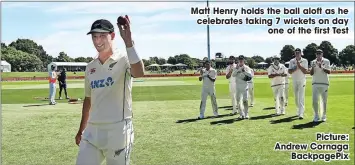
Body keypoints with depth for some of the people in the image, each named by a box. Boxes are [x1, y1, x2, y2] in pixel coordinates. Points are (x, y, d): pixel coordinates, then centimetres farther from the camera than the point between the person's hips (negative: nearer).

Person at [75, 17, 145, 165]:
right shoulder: (90, 67, 11)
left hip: (118, 131, -5)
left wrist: (128, 41, -35)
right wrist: (81, 129, 23)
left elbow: (139, 73, -32)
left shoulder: (124, 60, -8)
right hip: (92, 132, 6)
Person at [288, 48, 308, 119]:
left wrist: (299, 65, -20)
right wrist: (296, 68, -17)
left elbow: (305, 71, -11)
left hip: (302, 81, -3)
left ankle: (301, 114, -17)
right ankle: (299, 111, 25)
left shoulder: (305, 61, -2)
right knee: (296, 97, 9)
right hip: (294, 81, 3)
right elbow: (289, 71, -3)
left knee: (301, 97, -12)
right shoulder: (291, 61, 5)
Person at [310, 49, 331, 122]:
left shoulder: (326, 61, 2)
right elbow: (311, 74, 2)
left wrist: (322, 67, -23)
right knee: (314, 100, -4)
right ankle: (316, 115, 8)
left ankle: (324, 116, 16)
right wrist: (312, 67, -17)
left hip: (324, 83, -1)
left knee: (324, 100, 5)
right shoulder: (313, 62, 7)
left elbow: (329, 72, -9)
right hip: (315, 83, 1)